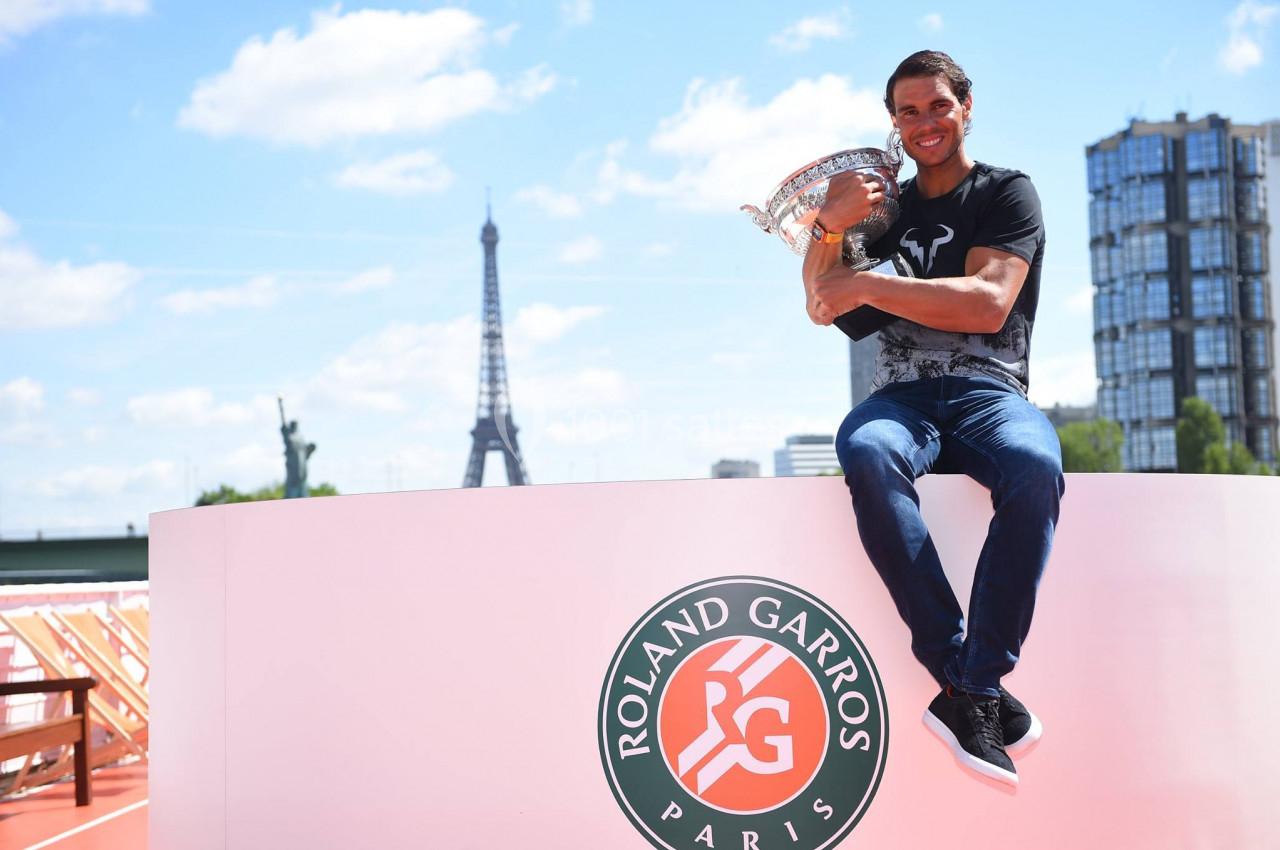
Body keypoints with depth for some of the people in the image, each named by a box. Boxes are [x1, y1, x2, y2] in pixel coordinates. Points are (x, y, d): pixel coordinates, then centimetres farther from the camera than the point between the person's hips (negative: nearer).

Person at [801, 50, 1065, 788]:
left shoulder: (1007, 193, 10)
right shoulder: (886, 204, 22)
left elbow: (988, 303, -7)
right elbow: (823, 307, 12)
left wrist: (867, 285, -11)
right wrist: (830, 228, -7)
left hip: (989, 392, -2)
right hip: (903, 398, 2)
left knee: (1035, 466, -39)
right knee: (865, 451, -36)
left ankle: (975, 688, -31)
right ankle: (961, 677, -34)